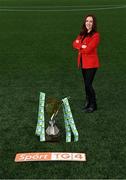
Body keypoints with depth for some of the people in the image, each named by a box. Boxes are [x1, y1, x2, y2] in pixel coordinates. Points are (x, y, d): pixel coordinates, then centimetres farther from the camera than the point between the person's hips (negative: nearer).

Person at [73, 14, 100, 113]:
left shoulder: (95, 35, -13)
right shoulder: (82, 34, 11)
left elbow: (88, 49, -21)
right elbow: (75, 44, 1)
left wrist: (80, 45, -5)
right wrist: (83, 46, -15)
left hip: (91, 63, -7)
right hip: (83, 62, 7)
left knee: (88, 84, -6)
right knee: (86, 83, 15)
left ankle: (93, 105, 9)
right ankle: (88, 102, 29)